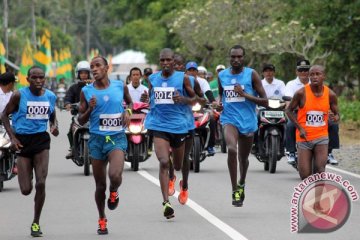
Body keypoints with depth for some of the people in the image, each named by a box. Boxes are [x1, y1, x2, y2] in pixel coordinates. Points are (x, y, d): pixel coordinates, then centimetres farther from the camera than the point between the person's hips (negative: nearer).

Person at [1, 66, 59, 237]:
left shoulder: (50, 96, 3)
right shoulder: (19, 95, -8)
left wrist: (54, 127, -3)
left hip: (41, 140, 2)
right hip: (22, 141, -2)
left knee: (41, 184, -11)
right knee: (26, 190, -2)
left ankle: (36, 222, 4)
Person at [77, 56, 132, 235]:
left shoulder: (120, 86, 1)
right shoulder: (86, 91, 0)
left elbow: (129, 102, 22)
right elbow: (81, 121, 5)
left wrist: (128, 111, 1)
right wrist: (90, 109, -14)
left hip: (117, 138, -1)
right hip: (97, 139, 1)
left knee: (115, 175, -25)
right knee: (100, 184, 7)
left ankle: (114, 192, 11)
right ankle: (102, 219, 27)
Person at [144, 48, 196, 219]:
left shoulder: (183, 78, 0)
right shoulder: (152, 79, 7)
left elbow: (194, 99, 6)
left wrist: (183, 99, -15)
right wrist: (146, 100, 2)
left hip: (178, 125, 0)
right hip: (158, 125, 0)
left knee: (178, 165, 14)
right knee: (163, 162, -18)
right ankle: (166, 202, -21)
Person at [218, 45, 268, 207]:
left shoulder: (251, 75, -5)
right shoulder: (222, 76, 5)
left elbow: (265, 102, -7)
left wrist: (244, 94, -17)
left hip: (248, 121, 0)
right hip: (229, 119, 0)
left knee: (243, 157, 16)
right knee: (232, 149, -28)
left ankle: (241, 183, 47)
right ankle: (235, 190, -23)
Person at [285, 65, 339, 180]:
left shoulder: (330, 94, -1)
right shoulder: (301, 93, -8)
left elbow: (336, 114, 10)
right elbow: (289, 110, 2)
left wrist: (335, 117, -16)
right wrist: (300, 128, -9)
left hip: (321, 137, 1)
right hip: (304, 137, -1)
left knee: (320, 170, -16)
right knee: (305, 175, -3)